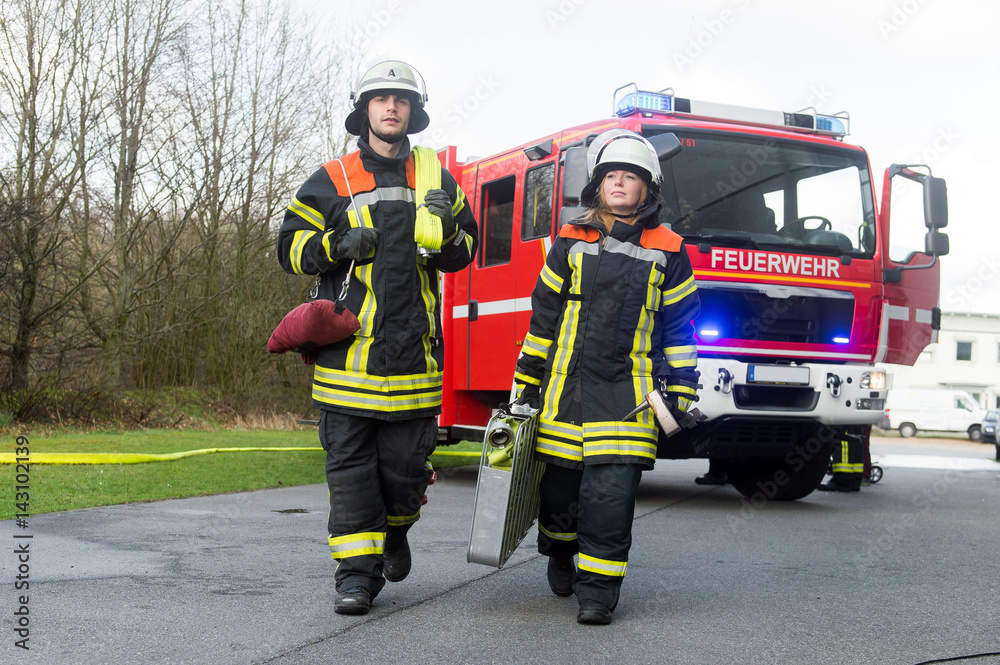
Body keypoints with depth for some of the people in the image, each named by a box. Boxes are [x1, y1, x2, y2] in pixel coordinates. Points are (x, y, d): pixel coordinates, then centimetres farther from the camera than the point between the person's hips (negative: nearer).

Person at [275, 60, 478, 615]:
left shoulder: (436, 179, 14)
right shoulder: (332, 181, 7)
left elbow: (465, 250, 20)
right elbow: (290, 245, 7)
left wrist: (448, 232, -3)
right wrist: (336, 245, -12)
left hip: (412, 351, 2)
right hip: (348, 349, -1)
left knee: (406, 461, 4)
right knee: (349, 464, -1)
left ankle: (394, 529, 34)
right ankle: (357, 570, 6)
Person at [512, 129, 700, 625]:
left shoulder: (667, 252, 7)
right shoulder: (570, 243, 9)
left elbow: (679, 325, 10)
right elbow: (544, 316, 12)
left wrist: (679, 389, 4)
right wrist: (527, 383, 10)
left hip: (627, 392, -1)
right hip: (566, 387, 2)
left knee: (612, 489, -10)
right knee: (559, 483, 6)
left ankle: (598, 588, 1)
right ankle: (561, 553, 35)